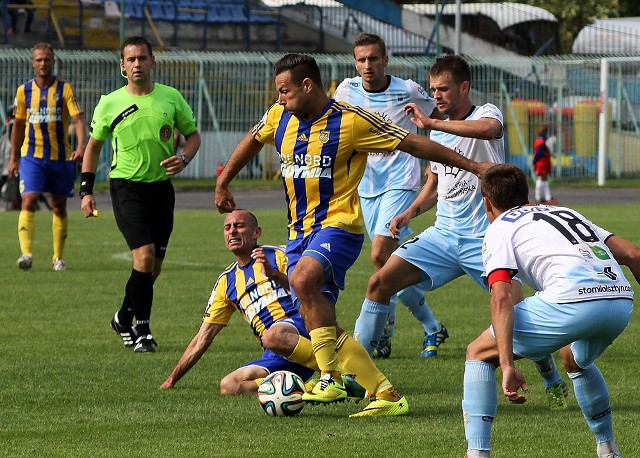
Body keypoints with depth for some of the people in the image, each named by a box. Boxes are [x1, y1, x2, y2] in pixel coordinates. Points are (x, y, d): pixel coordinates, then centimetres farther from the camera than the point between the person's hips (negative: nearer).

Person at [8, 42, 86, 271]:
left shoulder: (65, 89, -3)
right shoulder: (23, 91, 4)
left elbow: (78, 119, -12)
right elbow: (18, 124, 14)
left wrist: (81, 146, -29)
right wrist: (14, 158, 14)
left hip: (60, 157, 0)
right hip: (32, 156, 0)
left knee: (59, 207, 9)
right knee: (28, 201, -17)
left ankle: (58, 257, 22)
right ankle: (26, 254, -27)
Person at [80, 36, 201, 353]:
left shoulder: (171, 98, 2)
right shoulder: (109, 104, -1)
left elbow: (193, 134, 12)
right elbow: (94, 145, 11)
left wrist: (183, 159, -9)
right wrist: (86, 190, 5)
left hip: (161, 187, 3)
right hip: (126, 187, -3)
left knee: (154, 266, 7)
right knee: (145, 256, -19)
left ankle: (124, 318, 30)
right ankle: (141, 329, -8)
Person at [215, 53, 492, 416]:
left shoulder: (351, 121, -12)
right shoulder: (280, 116, 6)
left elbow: (413, 144, -8)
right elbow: (252, 142, 28)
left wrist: (473, 166, -8)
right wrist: (223, 182, 36)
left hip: (338, 223, -7)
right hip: (301, 230, 7)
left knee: (303, 278, -34)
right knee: (319, 323, 0)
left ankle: (332, 379, -27)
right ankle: (387, 395, 8)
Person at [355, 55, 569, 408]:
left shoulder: (486, 114, -8)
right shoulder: (438, 130, 12)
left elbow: (488, 128, -36)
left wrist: (431, 124, -35)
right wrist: (411, 211, 7)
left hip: (484, 238, -6)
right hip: (443, 234, 6)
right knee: (380, 283, -8)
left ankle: (553, 382, 16)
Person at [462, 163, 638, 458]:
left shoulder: (499, 229, 15)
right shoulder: (565, 212, 34)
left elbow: (501, 300, -2)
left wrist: (507, 366, -9)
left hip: (573, 300, -6)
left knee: (479, 353, 12)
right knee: (574, 359, 39)